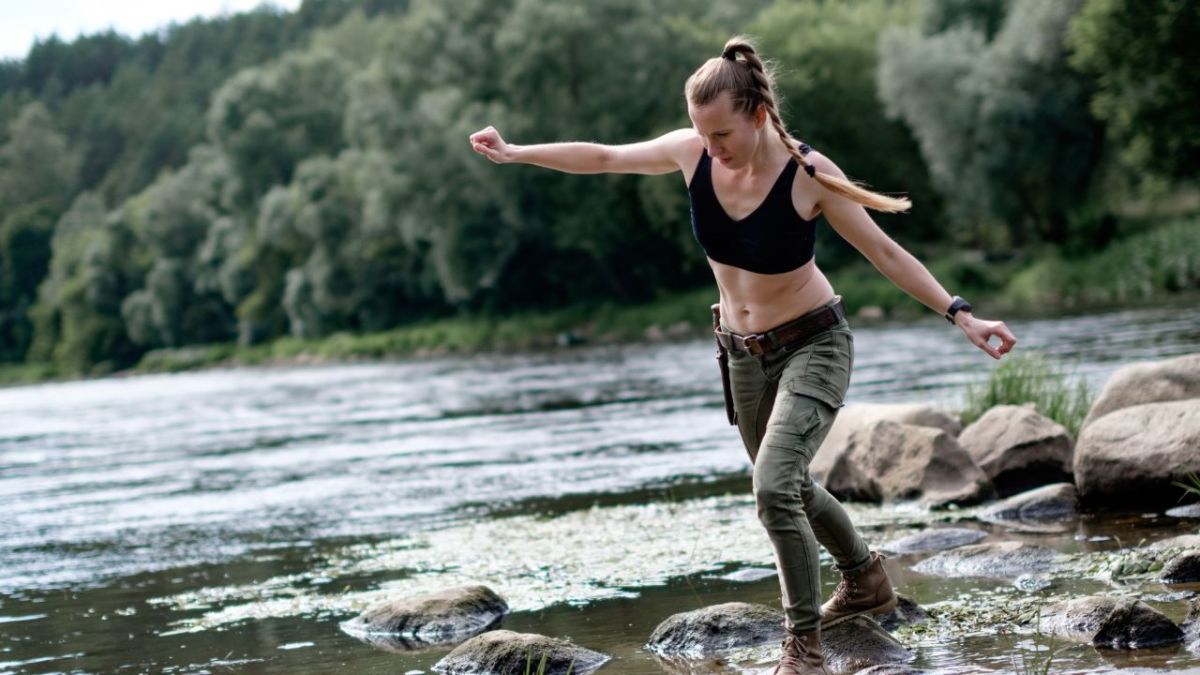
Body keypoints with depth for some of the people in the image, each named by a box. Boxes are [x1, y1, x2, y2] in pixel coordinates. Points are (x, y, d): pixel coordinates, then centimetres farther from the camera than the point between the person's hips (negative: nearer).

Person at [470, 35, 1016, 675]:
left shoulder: (808, 172, -24)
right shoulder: (690, 152, -13)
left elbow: (884, 251, -17)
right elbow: (602, 157, 2)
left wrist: (960, 315, -23)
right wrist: (515, 153, 8)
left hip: (813, 344, -6)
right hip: (745, 352, 6)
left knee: (774, 489, -23)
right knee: (787, 488, 22)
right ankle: (866, 580, 48)